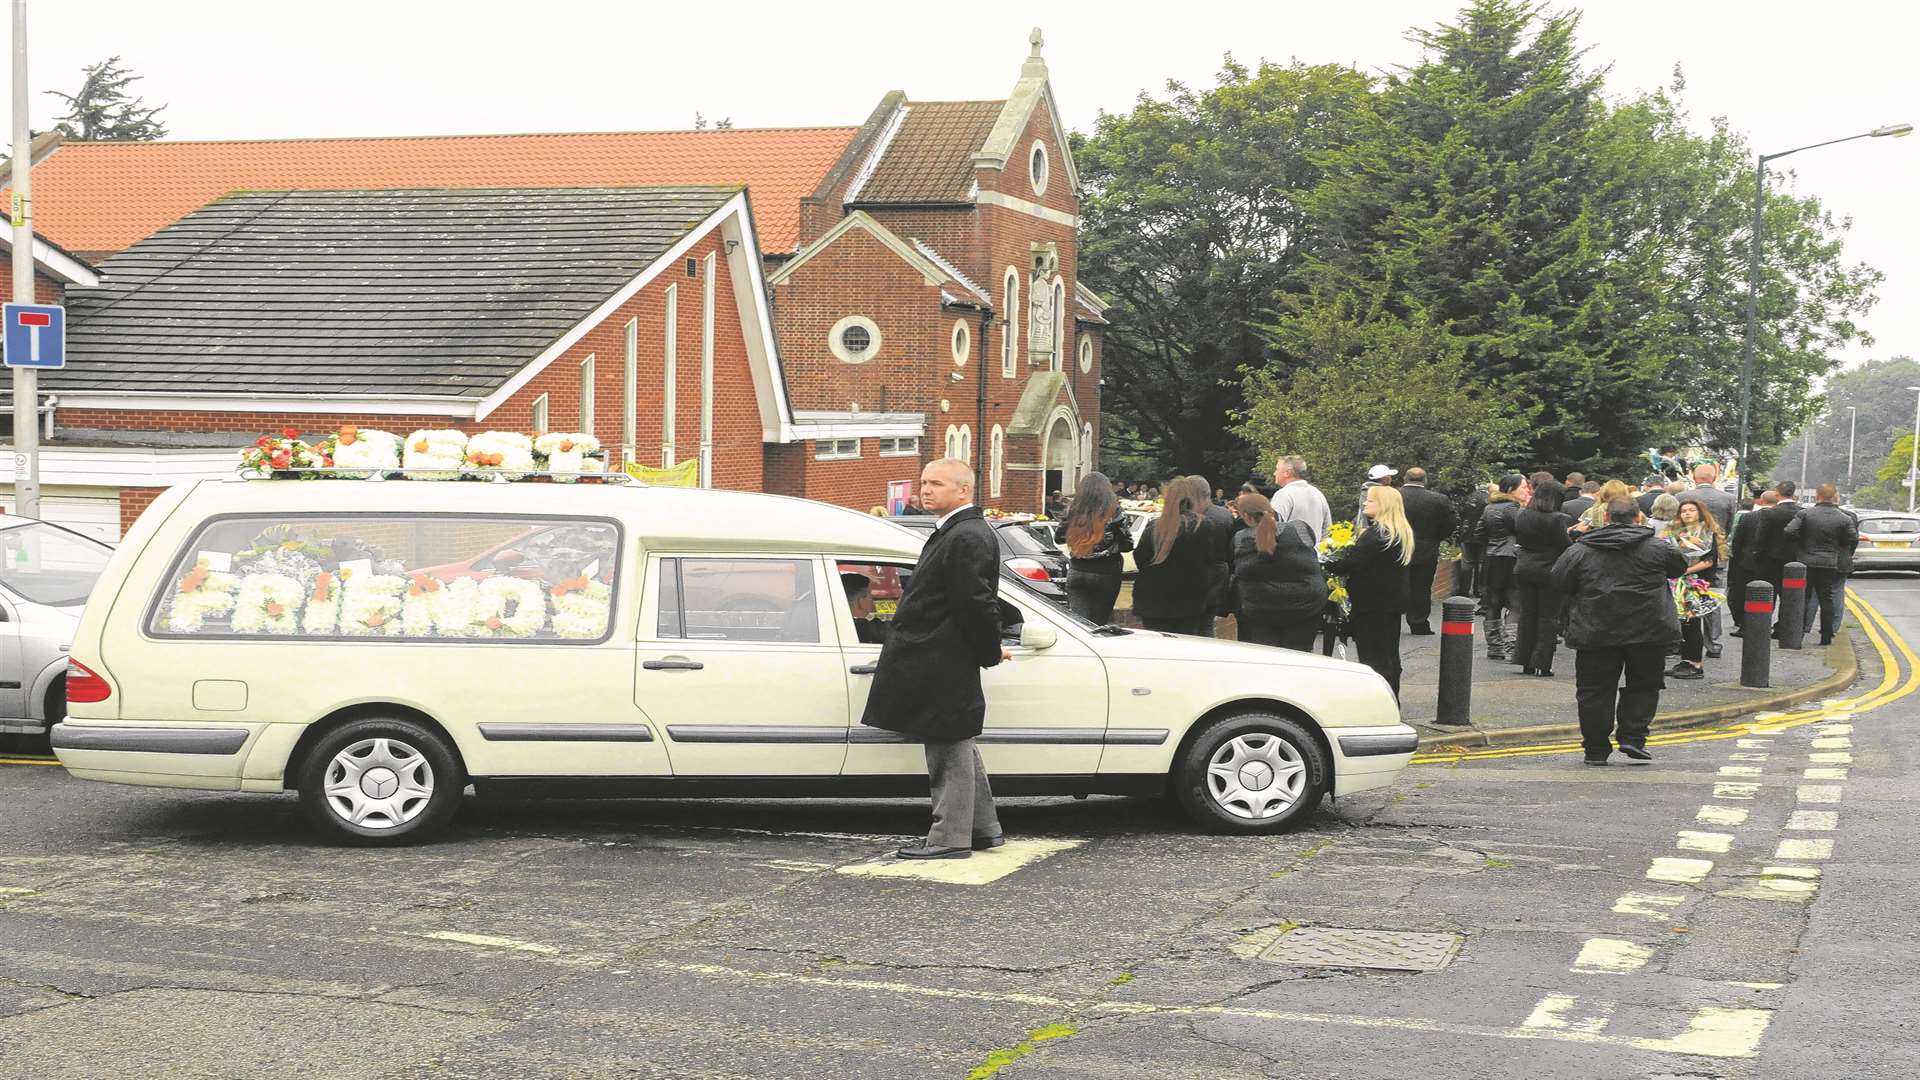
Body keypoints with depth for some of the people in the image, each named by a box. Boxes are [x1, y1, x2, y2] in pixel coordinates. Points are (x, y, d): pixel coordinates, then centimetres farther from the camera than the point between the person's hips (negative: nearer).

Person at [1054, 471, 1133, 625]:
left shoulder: (1073, 512, -2)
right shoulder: (1114, 514, -10)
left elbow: (1058, 538, 10)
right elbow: (1127, 545, -5)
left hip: (1076, 574, 2)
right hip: (1105, 576, -2)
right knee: (1099, 624, 8)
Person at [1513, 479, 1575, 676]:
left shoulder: (1520, 516, 3)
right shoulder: (1558, 519, -16)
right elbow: (1566, 546, -15)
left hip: (1523, 570, 5)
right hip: (1549, 571, -5)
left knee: (1527, 615, 12)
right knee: (1548, 617, 3)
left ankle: (1526, 662, 13)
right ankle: (1543, 664, 2)